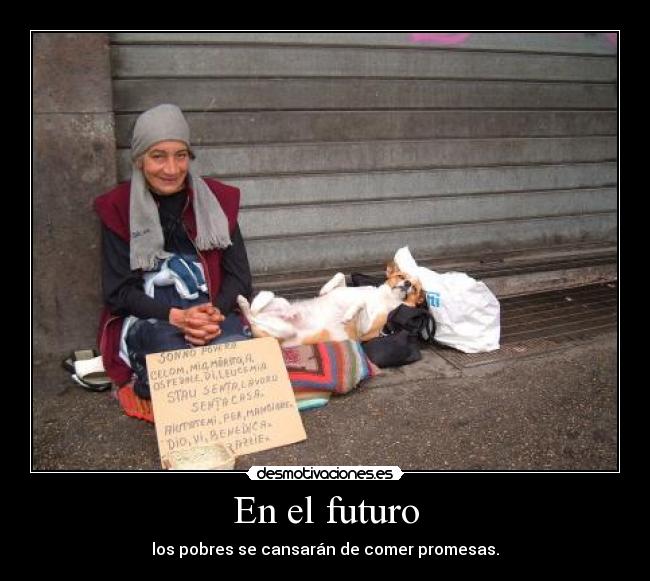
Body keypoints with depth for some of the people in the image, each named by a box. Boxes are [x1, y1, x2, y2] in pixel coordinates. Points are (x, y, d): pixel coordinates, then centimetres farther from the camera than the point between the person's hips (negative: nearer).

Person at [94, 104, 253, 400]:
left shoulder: (217, 199, 7)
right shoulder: (117, 208, 2)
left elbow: (239, 275, 5)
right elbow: (119, 290, -1)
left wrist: (215, 313, -17)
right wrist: (175, 317, -18)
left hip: (212, 310, 3)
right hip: (147, 317, -2)